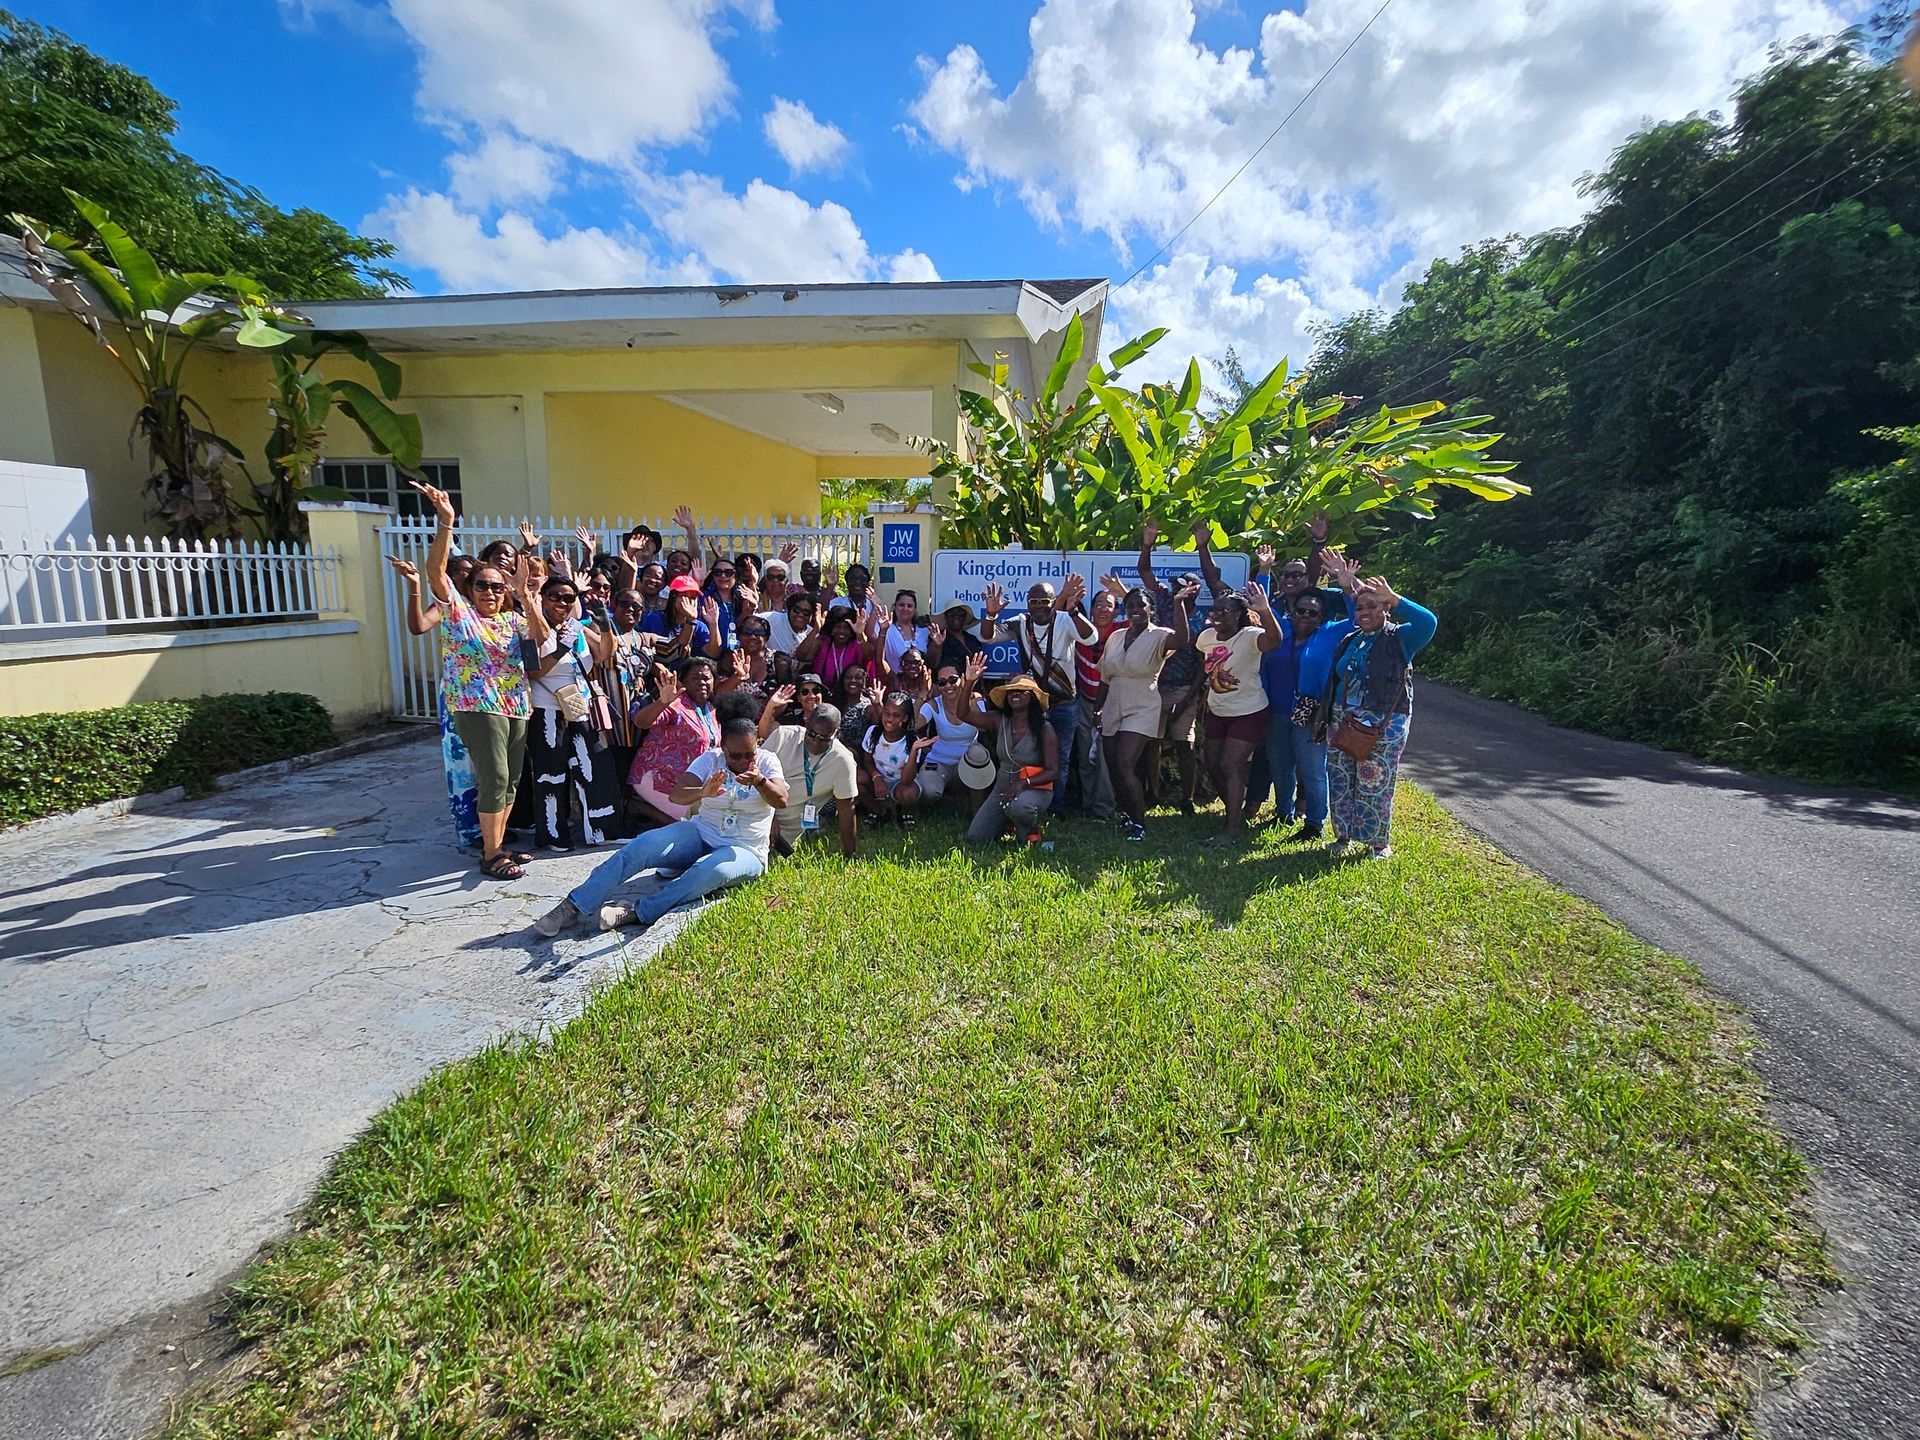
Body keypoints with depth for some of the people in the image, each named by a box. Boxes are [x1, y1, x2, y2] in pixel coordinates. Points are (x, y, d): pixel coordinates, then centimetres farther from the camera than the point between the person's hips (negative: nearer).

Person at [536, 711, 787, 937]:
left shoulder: (767, 761, -4)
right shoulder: (710, 759, 0)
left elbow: (781, 800, -21)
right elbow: (676, 795, -13)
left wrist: (759, 781, -42)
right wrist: (702, 792, -36)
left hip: (743, 851, -2)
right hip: (700, 837, 3)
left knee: (712, 871, -39)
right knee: (644, 844, -25)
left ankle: (638, 912, -35)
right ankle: (573, 907, -25)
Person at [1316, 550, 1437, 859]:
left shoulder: (1399, 638, -4)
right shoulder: (1350, 638, 13)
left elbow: (1428, 622, -20)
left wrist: (1393, 598, -27)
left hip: (1382, 725, -6)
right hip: (1342, 721, 6)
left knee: (1375, 786, -2)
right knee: (1340, 781, 9)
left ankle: (1379, 842, 14)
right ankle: (1344, 835, 24)